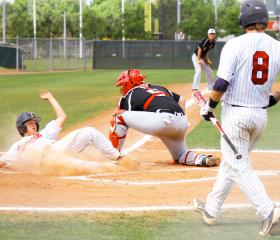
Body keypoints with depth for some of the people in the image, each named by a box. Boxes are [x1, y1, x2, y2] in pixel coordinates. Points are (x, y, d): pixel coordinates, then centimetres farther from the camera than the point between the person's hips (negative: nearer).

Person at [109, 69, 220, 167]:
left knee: (119, 117, 0)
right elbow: (181, 100, 31)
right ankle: (205, 160, 0)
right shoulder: (158, 88, 32)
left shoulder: (131, 94, 12)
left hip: (163, 120, -8)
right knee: (180, 156, 29)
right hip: (183, 123, 8)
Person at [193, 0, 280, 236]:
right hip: (261, 116, 6)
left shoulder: (235, 45, -13)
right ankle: (211, 210, 29)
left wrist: (209, 107, -3)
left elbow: (221, 83, -19)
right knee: (230, 162, 20)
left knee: (240, 168, -2)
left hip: (235, 113, -5)